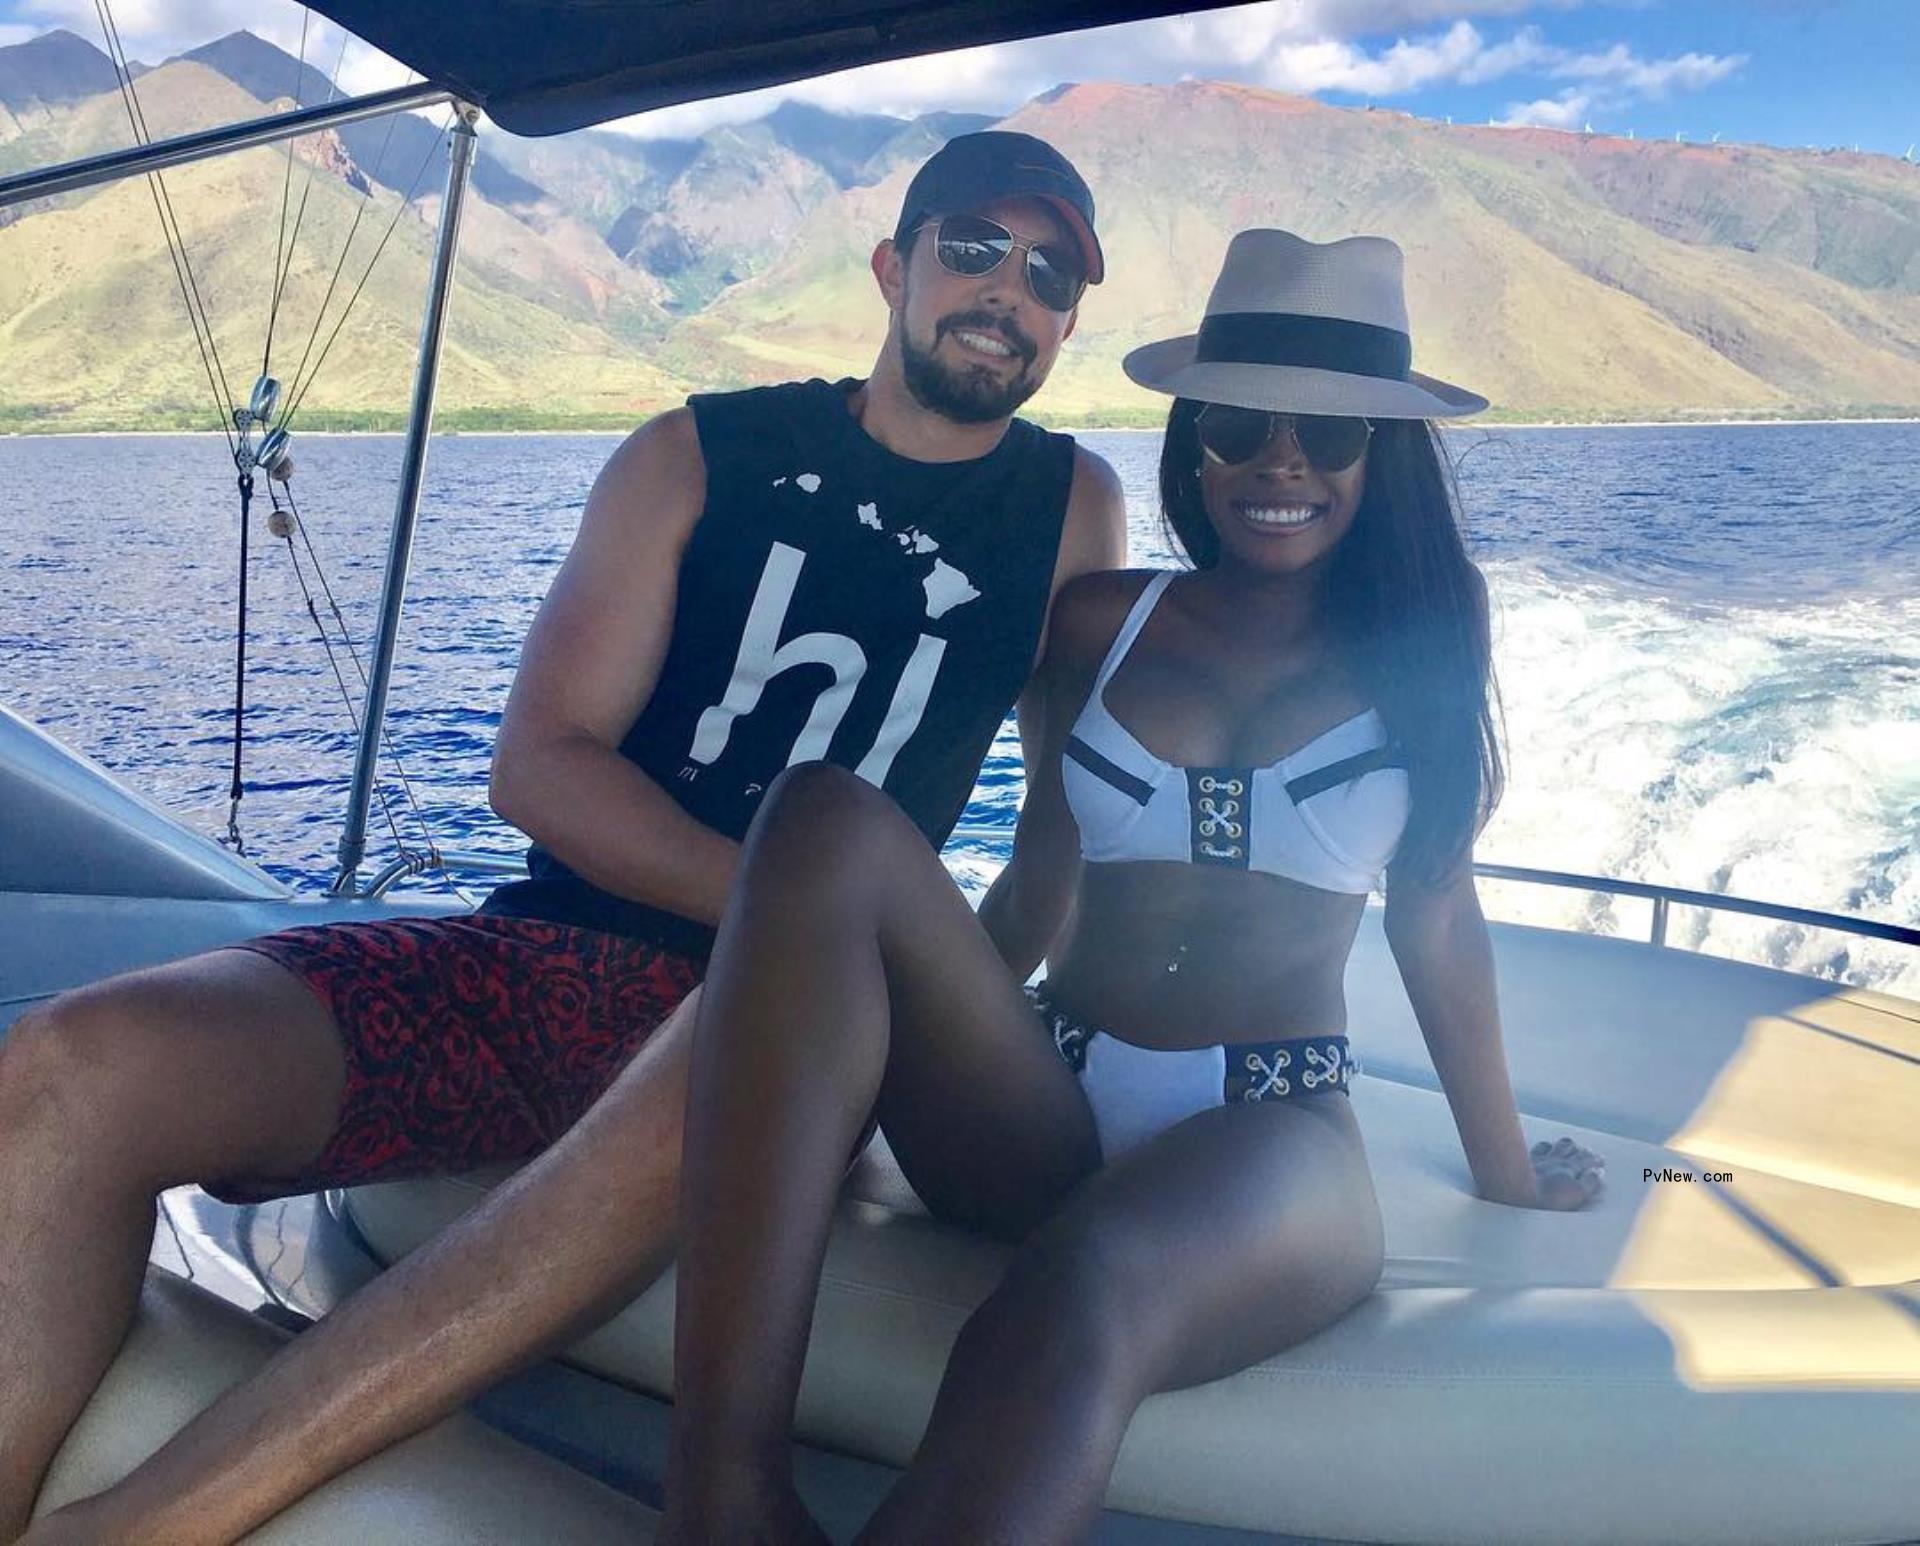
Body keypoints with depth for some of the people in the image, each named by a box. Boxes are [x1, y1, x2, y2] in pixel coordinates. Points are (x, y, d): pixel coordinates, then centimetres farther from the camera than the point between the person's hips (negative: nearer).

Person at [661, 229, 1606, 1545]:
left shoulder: (1425, 627, 9)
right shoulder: (1101, 621, 11)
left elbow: (1434, 911, 14)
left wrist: (1505, 1169, 20)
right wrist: (911, 1033, 20)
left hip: (1272, 1140, -2)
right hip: (1042, 1118, 3)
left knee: (1081, 1300, -41)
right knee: (829, 820, -28)